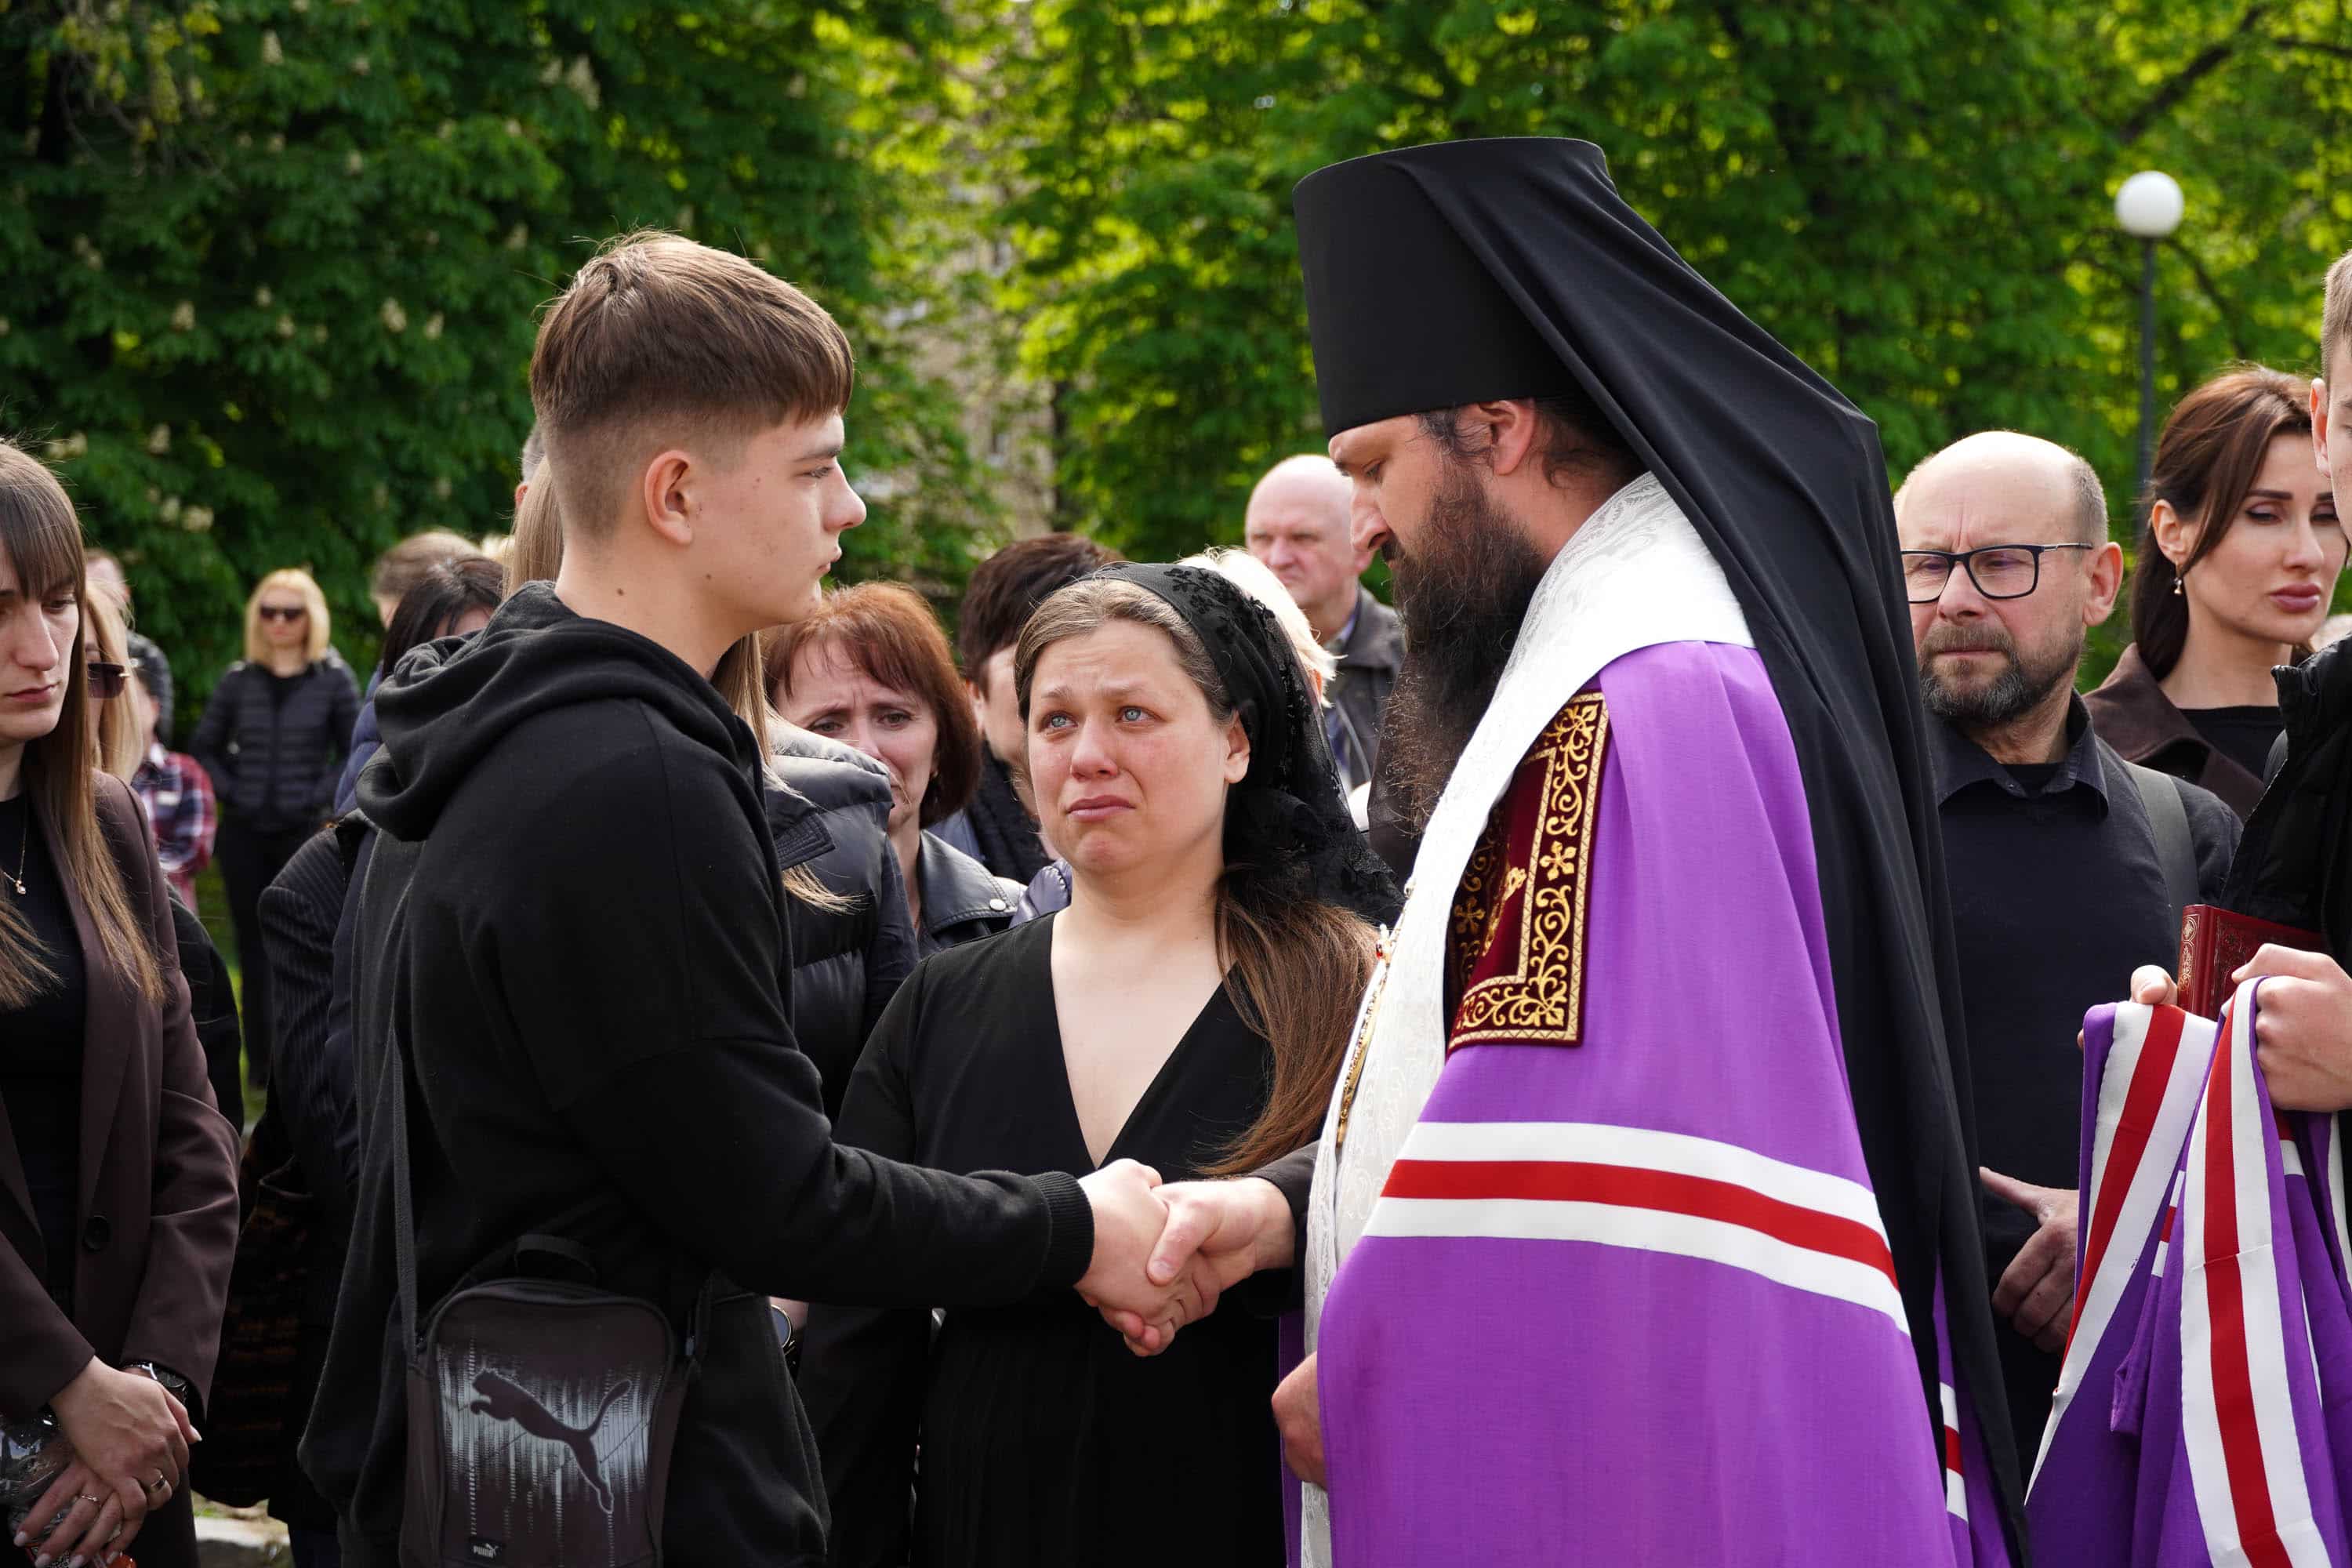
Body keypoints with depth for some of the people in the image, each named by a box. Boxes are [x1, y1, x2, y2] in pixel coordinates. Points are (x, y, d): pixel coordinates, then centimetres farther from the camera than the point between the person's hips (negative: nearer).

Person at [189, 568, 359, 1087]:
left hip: (303, 832, -3)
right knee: (255, 947, 7)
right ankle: (263, 1060, 14)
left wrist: (321, 797, -9)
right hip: (243, 834, 3)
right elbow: (203, 748, 13)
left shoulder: (332, 679, 0)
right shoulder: (238, 681, 6)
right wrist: (228, 791, -1)